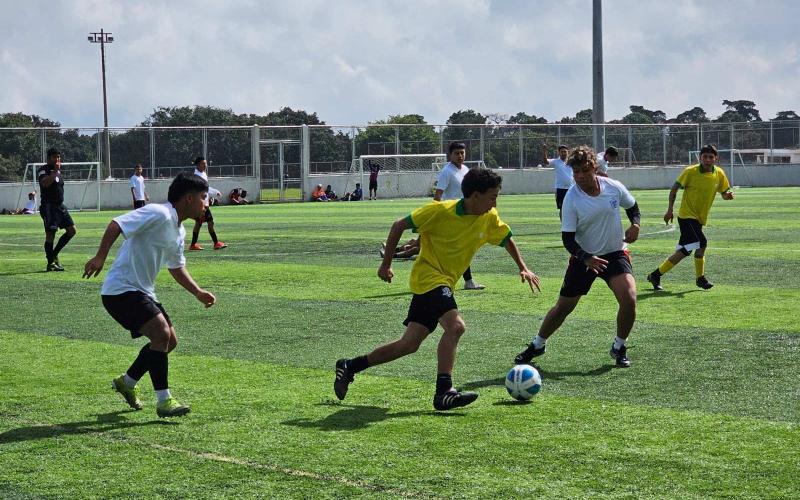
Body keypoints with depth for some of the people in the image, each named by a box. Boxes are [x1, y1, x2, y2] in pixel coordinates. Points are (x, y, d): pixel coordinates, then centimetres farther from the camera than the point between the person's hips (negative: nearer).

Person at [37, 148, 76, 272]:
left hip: (60, 206, 9)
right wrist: (55, 171, -27)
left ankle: (54, 254, 15)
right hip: (49, 206, -9)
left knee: (71, 230, 4)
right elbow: (45, 183, -29)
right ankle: (51, 263, -2)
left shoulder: (58, 171, 18)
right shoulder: (43, 170, -9)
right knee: (50, 234, -8)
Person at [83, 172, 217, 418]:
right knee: (162, 333, -22)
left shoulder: (179, 231, 13)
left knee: (169, 340, 13)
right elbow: (116, 225, -24)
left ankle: (127, 382, 32)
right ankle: (164, 401, -16)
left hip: (142, 292, 10)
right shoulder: (158, 214, -17)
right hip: (121, 289, -10)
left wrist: (198, 292, 18)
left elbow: (176, 267, 27)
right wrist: (100, 257, -32)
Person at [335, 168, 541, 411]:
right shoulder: (441, 211, -18)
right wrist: (386, 264, -4)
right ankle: (444, 392, -24)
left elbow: (507, 239, 20)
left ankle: (350, 366, 21)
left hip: (445, 283, 7)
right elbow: (399, 225, -8)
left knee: (409, 344, 8)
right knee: (455, 326, -27)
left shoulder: (489, 218, -1)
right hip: (428, 277, -7)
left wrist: (523, 268, 10)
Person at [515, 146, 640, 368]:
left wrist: (635, 224, -9)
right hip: (583, 257, -1)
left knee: (629, 299, -21)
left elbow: (632, 206, 12)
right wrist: (586, 258, -31)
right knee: (563, 306, 7)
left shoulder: (614, 187, -11)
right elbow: (568, 238, -16)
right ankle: (538, 345, 33)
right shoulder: (572, 199, -18)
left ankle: (619, 348, 3)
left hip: (615, 253, 1)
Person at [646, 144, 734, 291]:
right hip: (687, 215, -6)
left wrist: (728, 195, -16)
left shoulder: (719, 174, 1)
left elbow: (724, 193, 9)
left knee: (684, 251, 7)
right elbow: (674, 188, -3)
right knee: (701, 243, -21)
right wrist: (670, 210, -8)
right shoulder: (690, 171, -12)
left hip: (700, 218, 6)